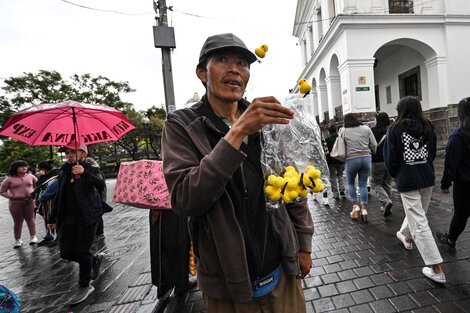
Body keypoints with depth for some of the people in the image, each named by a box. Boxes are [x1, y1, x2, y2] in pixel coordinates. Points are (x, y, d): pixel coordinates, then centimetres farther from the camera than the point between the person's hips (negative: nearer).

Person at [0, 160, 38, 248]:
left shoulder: (31, 176, 5)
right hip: (15, 203, -1)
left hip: (30, 201, 1)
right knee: (17, 221, 8)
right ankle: (17, 240, 20)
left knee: (30, 219, 4)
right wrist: (11, 196, -9)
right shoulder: (9, 179, -1)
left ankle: (33, 237, 13)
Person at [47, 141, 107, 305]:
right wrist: (53, 219, 17)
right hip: (68, 217, 6)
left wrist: (84, 172, -40)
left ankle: (84, 287, 20)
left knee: (81, 251, -1)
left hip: (87, 216, -6)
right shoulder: (64, 171, 11)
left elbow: (101, 185, -27)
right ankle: (96, 259, 32)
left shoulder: (91, 170, -6)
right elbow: (59, 196, 17)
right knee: (66, 252, 6)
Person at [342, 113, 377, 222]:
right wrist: (370, 153, 20)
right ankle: (364, 210, 9)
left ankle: (355, 206, 12)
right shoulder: (366, 128, 6)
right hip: (366, 158, 3)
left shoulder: (343, 131, -1)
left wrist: (344, 156, 11)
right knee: (363, 184, 9)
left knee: (351, 183, 17)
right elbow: (374, 145, 5)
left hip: (351, 159, -2)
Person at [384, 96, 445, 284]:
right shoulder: (428, 127, 4)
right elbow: (432, 153, 11)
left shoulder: (395, 129, -9)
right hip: (427, 178, 6)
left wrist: (395, 175, 10)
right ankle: (406, 236, 51)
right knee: (416, 212, 26)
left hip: (407, 180, -6)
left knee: (419, 223, -2)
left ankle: (436, 270, 1)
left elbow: (390, 158, -6)